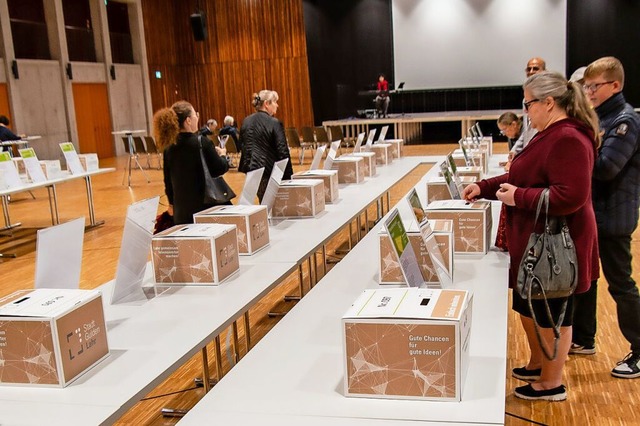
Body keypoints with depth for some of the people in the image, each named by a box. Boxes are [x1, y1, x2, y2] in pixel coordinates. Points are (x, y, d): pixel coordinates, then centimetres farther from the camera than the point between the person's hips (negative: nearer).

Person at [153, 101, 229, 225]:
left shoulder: (169, 147, 3)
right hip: (204, 206, -5)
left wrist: (172, 203, 24)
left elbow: (168, 180, 11)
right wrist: (222, 155, 14)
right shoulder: (201, 142, -13)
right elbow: (220, 169, -7)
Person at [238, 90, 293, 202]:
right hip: (269, 171, -6)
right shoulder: (274, 123, -11)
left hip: (251, 170, 7)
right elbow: (283, 152, -13)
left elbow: (242, 146, 16)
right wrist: (289, 175, -9)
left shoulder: (246, 122, 8)